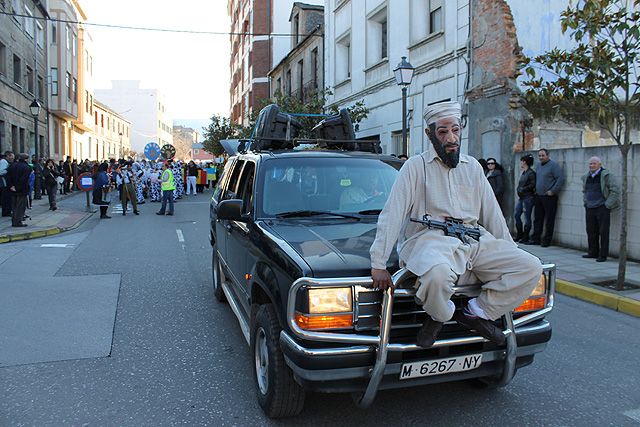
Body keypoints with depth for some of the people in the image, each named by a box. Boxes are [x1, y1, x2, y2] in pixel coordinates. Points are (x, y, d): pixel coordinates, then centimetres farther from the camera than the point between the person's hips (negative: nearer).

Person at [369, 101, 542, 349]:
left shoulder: (472, 166, 20)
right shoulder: (416, 166, 4)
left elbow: (492, 214, 24)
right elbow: (392, 215, -4)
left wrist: (510, 252, 18)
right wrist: (378, 264, -12)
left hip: (475, 241, 5)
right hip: (430, 238, -5)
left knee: (530, 268, -12)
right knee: (438, 273, -39)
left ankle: (477, 312, 1)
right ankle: (441, 315, -5)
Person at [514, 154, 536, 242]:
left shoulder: (531, 173, -11)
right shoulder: (523, 172, 15)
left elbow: (533, 185, -17)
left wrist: (523, 189, -14)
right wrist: (519, 190, 2)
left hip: (528, 197, -9)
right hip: (521, 197, 9)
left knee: (527, 217, -1)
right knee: (516, 214, 10)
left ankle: (525, 237, 6)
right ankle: (519, 234, 22)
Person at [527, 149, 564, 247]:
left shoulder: (553, 165, -9)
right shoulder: (539, 166, 15)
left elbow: (560, 179, -14)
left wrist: (553, 191, -17)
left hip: (549, 197, -8)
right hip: (538, 196, 8)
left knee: (549, 220, 0)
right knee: (537, 219, 10)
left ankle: (546, 240, 5)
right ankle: (535, 239, 16)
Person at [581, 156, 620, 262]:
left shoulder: (607, 175, -8)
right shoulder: (586, 177, 12)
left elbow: (615, 190, -11)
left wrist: (607, 205, -12)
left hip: (602, 208, -6)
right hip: (589, 208, 6)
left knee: (603, 232, -3)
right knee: (591, 231, 10)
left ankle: (603, 255, 2)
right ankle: (593, 252, 21)